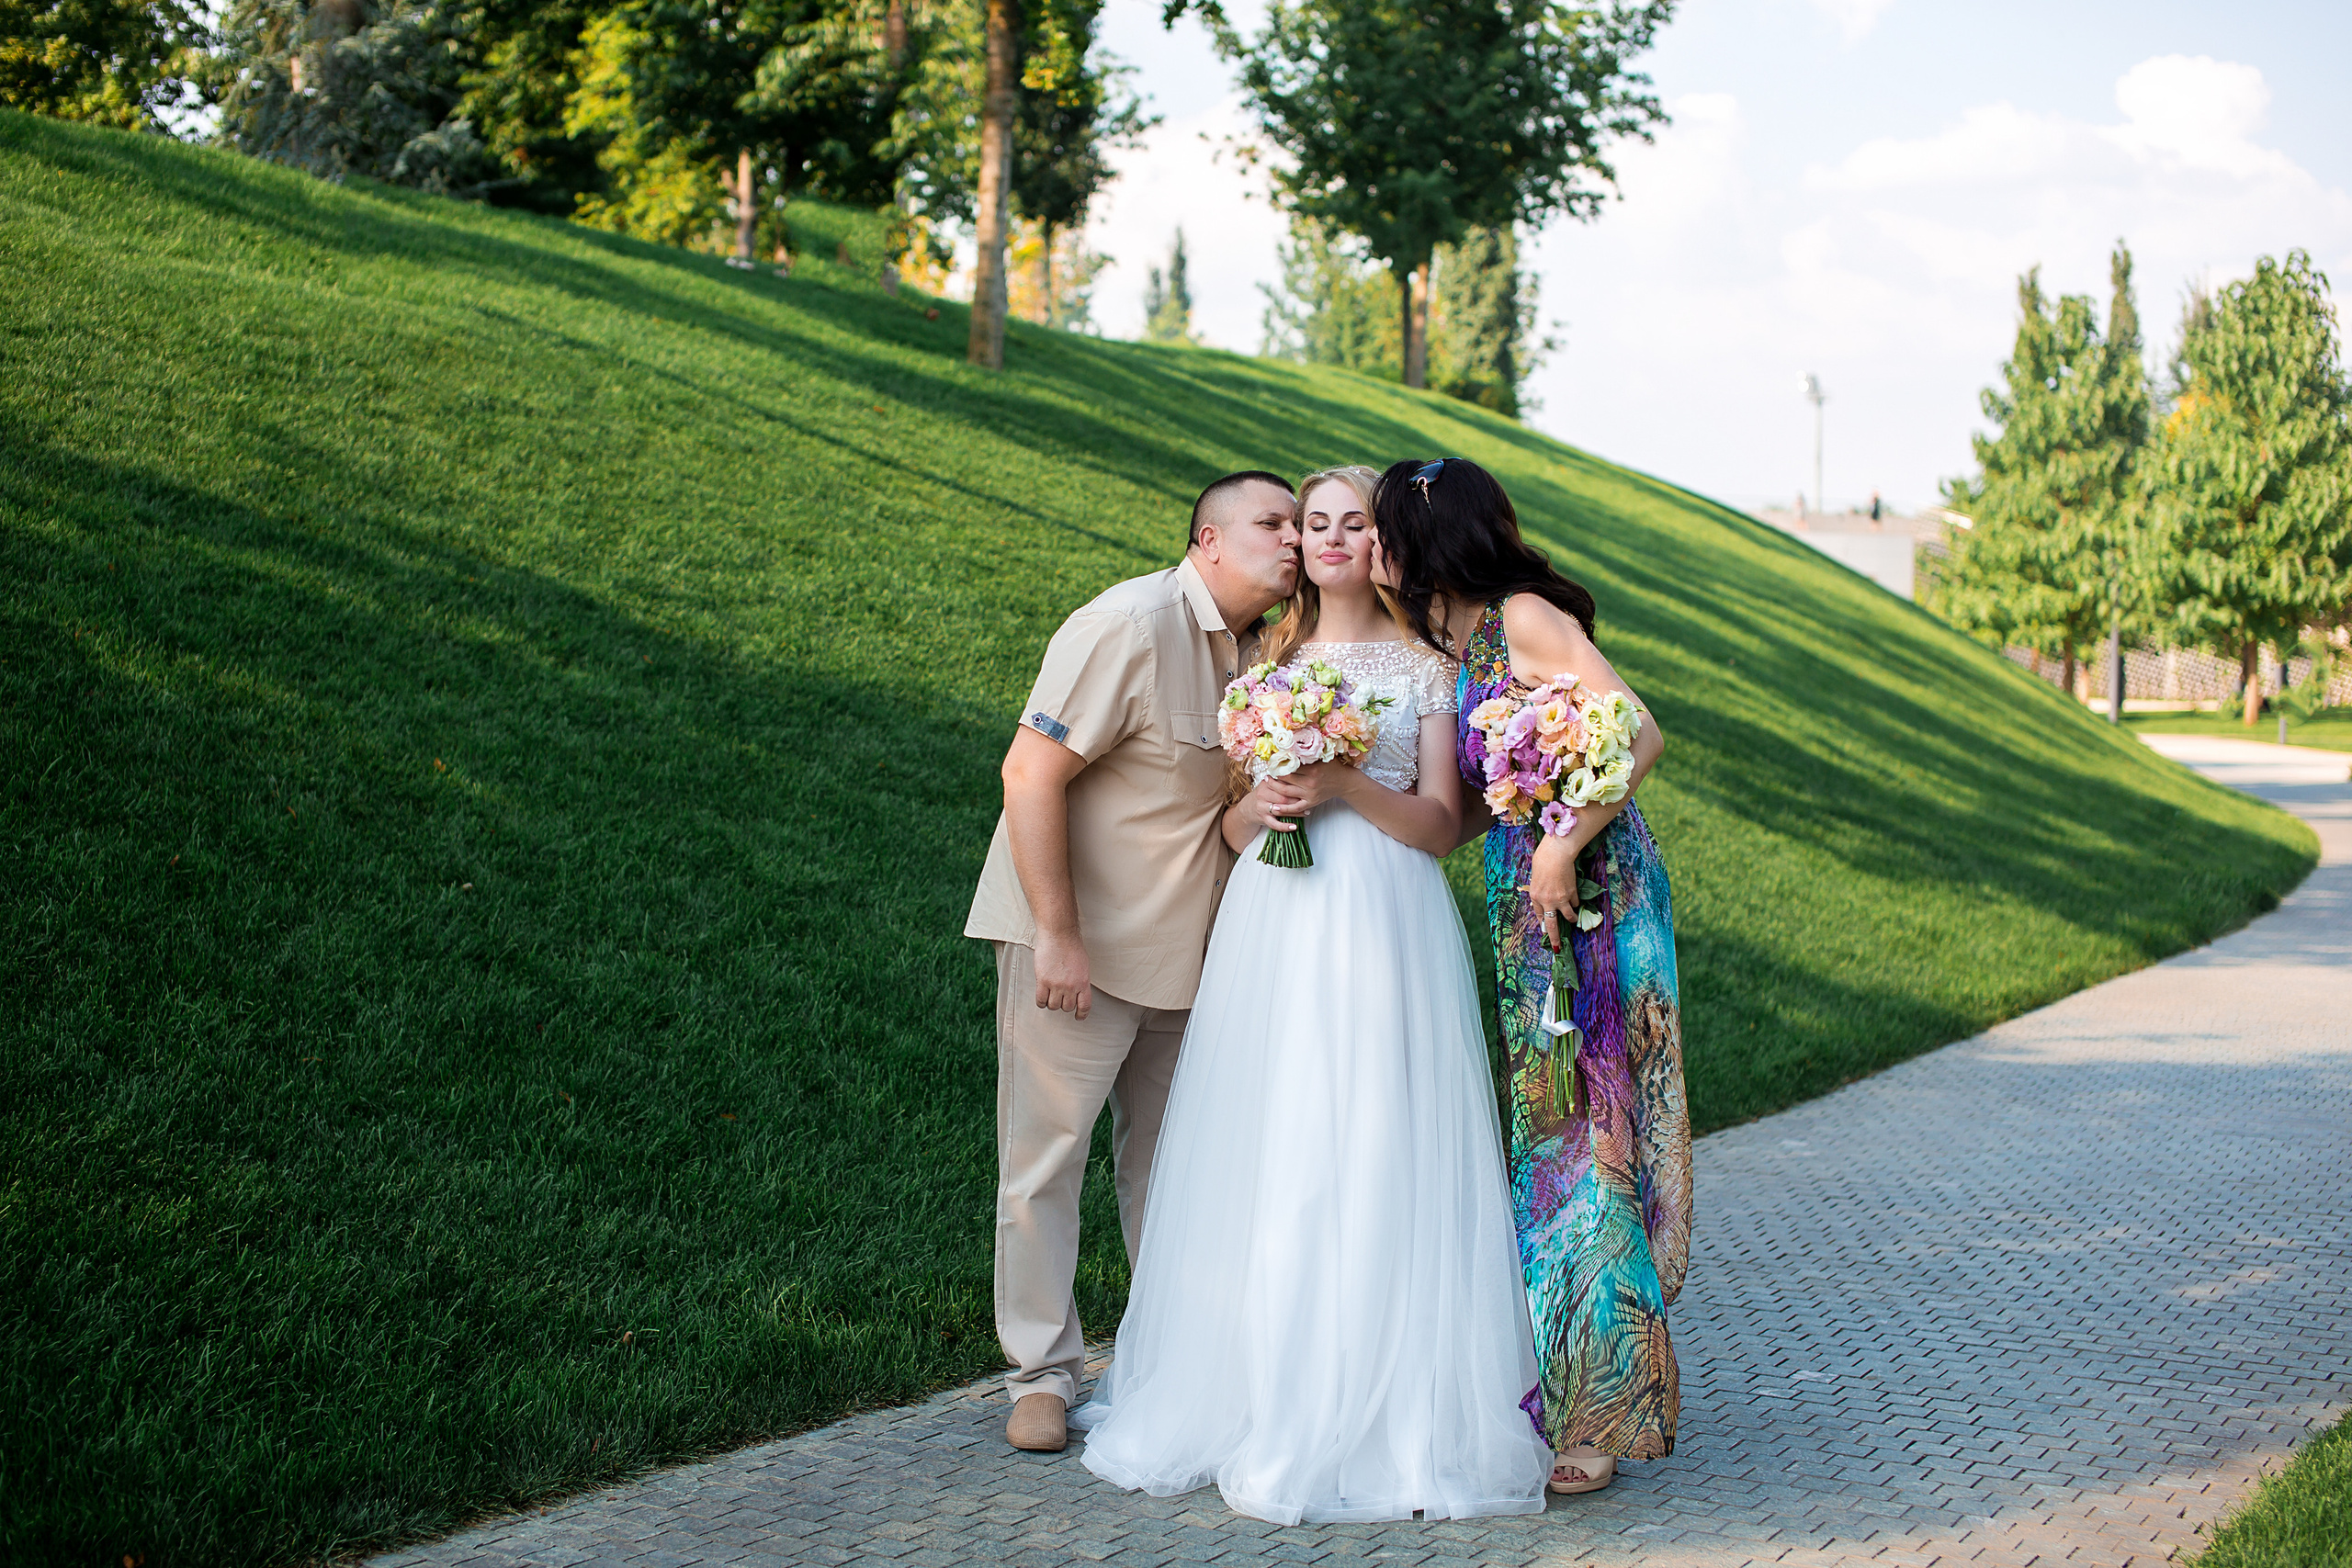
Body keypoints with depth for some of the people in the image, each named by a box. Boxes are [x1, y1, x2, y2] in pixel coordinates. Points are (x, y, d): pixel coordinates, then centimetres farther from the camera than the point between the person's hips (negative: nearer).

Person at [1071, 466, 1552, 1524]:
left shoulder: (1425, 670, 8)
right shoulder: (1267, 662, 17)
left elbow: (1442, 827, 2)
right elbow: (1227, 823, 16)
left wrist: (1347, 785, -12)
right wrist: (1254, 809, -6)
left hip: (1384, 924, -3)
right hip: (1271, 925, 3)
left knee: (1371, 1155, -7)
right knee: (1259, 1153, 0)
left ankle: (1380, 1414, -1)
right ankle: (1255, 1400, 7)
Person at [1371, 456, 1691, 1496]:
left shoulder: (1523, 618, -10)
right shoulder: (1455, 649, 15)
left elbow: (1640, 734, -17)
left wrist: (1562, 845, -23)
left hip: (1593, 892, -8)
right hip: (1528, 903, 8)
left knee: (1585, 1128, -5)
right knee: (1550, 1128, 10)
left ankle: (1598, 1416, 1)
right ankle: (1561, 1391, 18)